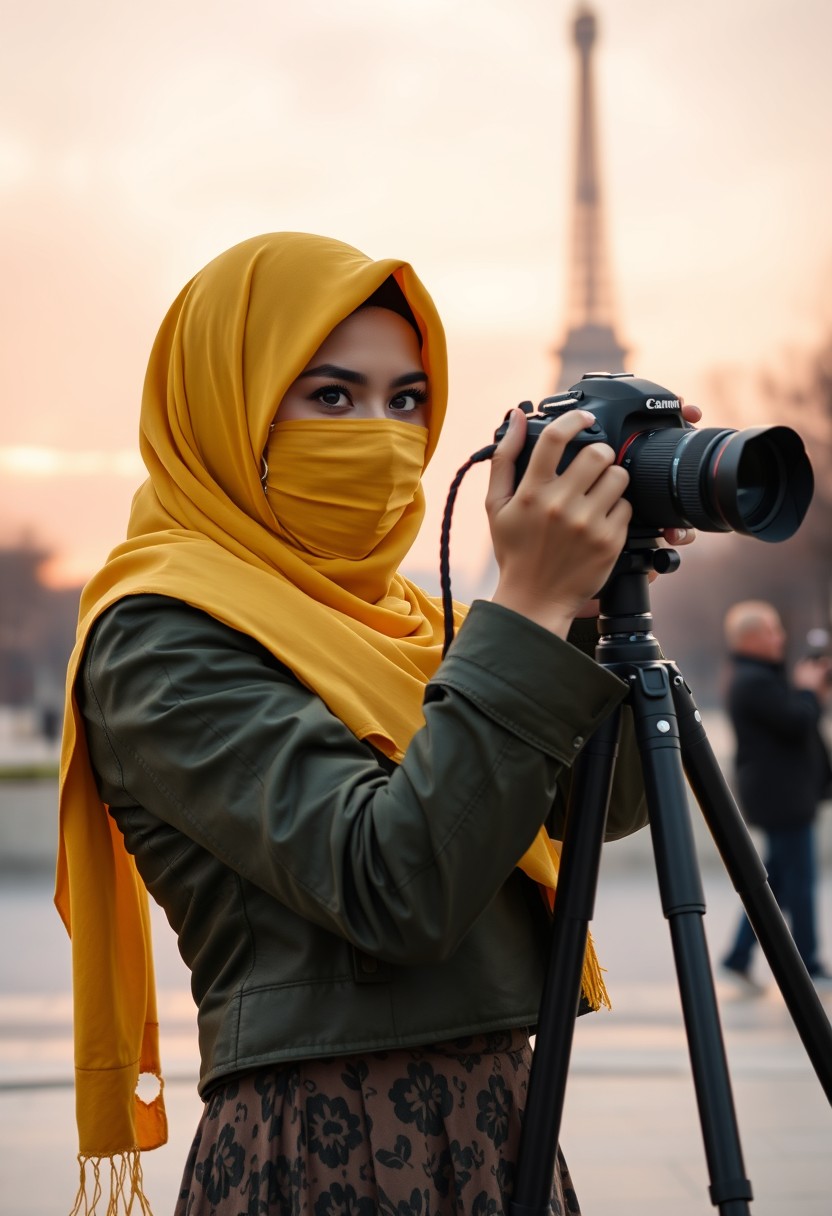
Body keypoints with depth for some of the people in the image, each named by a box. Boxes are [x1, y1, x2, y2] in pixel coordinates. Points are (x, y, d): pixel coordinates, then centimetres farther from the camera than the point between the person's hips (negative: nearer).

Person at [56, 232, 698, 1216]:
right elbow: (396, 893, -25)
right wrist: (530, 610, -25)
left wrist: (598, 596, -4)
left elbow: (609, 804, 8)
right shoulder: (161, 642, -14)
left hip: (499, 1125, 8)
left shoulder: (393, 611, 10)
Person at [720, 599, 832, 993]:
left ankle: (738, 958, 13)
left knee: (778, 878, 13)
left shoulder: (757, 676, 15)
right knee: (800, 880, -3)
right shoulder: (755, 681, -19)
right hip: (782, 795, -11)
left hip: (778, 793, 11)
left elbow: (789, 716, 20)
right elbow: (798, 721, -24)